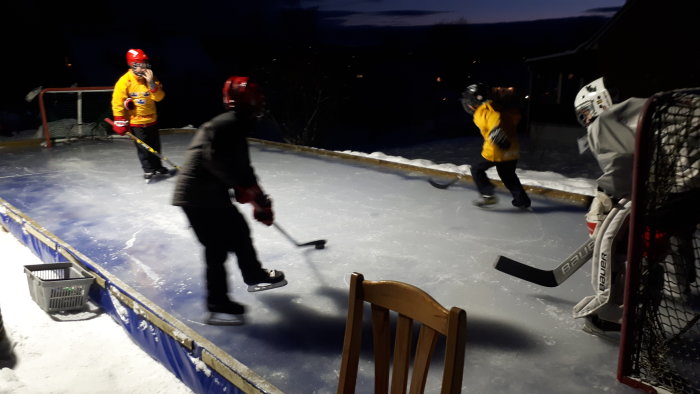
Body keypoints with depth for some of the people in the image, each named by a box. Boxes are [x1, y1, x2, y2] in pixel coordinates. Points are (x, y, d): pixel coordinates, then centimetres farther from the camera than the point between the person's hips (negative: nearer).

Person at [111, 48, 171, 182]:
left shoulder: (151, 79, -1)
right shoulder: (124, 81, -15)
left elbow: (159, 97, -9)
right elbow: (117, 102, -13)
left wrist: (151, 83, -22)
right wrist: (120, 122, -13)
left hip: (151, 119, 5)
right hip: (135, 121, -5)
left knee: (155, 145, 15)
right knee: (143, 148, -2)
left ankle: (157, 167, 31)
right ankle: (148, 170, 12)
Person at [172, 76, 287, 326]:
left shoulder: (236, 127, 17)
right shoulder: (229, 124, -15)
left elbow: (239, 169, 24)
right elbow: (215, 159, -30)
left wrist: (258, 201, 27)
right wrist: (248, 186, -25)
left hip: (211, 194, 10)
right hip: (199, 196, -10)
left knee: (239, 230, 19)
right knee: (217, 247, -6)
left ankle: (255, 276, 38)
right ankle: (218, 306, 3)